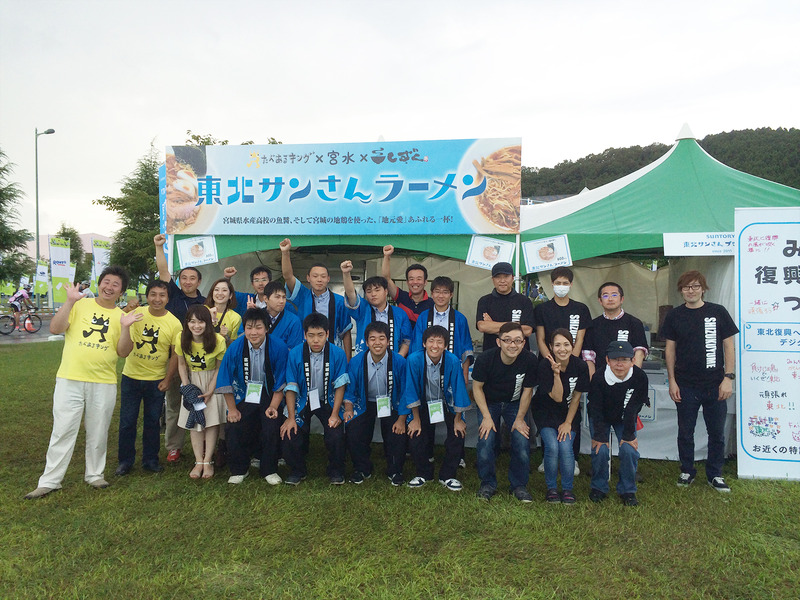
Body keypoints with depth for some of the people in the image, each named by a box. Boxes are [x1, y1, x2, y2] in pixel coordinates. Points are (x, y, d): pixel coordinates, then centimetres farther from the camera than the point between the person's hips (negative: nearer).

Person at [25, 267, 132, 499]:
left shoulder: (120, 316, 8)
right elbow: (55, 329, -6)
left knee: (98, 433, 10)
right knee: (63, 431, 1)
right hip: (70, 379, -1)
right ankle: (49, 480, 12)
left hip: (104, 383, 2)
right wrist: (70, 301, -14)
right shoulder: (80, 305, 4)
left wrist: (125, 328, -15)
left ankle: (94, 474, 25)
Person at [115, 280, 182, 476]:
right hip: (131, 377, 1)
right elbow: (123, 350, -5)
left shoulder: (174, 323, -8)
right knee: (127, 421, 7)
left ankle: (150, 460, 26)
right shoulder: (136, 314, -6)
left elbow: (176, 355, -2)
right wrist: (126, 325, -21)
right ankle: (125, 461, 23)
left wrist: (167, 380, -4)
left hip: (156, 380, 0)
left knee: (152, 421, 11)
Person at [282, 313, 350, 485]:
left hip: (328, 401, -1)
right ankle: (297, 471, 15)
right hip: (303, 401, 1)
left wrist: (334, 414, -14)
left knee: (336, 436, -21)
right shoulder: (295, 354, -13)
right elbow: (291, 388, -7)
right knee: (289, 435, -16)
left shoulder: (338, 354, -14)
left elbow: (340, 386, -8)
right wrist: (291, 418, -11)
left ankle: (336, 471, 9)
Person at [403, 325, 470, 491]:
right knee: (415, 436, -11)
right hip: (424, 404, 0)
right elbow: (411, 390, -15)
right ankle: (424, 474, 16)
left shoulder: (453, 361, -25)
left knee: (458, 434, -14)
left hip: (447, 404, 0)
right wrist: (416, 419, -10)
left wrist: (458, 420, -8)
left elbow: (458, 390, -15)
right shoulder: (414, 360, -25)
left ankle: (447, 476, 9)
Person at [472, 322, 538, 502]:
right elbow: (477, 387, -11)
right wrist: (487, 417, -14)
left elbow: (527, 391, -8)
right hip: (489, 403, -1)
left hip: (515, 404, 1)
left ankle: (519, 485, 10)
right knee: (486, 441, -18)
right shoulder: (485, 359, -24)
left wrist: (520, 419, -6)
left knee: (522, 441, -16)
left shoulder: (530, 360, -22)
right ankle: (488, 484, 7)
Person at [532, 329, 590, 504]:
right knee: (552, 447, -18)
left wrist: (568, 423, -4)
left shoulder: (580, 366, -15)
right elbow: (557, 397, -23)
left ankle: (567, 488, 6)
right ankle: (551, 488, 5)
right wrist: (556, 373, -35)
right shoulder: (545, 365, -21)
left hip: (568, 413, 2)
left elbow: (576, 397, -4)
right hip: (545, 412, -1)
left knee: (565, 447, -17)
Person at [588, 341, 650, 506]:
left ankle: (627, 490, 5)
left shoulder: (640, 377, -24)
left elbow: (632, 409, -17)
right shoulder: (598, 378, -27)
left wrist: (628, 435, -17)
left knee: (629, 449, -18)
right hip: (601, 419, -1)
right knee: (600, 449, -18)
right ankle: (599, 487, 8)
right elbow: (596, 410, -20)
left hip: (625, 419, 1)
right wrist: (600, 435, -22)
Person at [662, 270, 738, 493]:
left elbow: (728, 345, 3)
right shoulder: (674, 316, 3)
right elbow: (670, 349, 6)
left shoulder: (718, 312, 1)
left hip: (715, 384, 0)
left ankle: (715, 475, 24)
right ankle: (687, 471, 26)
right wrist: (672, 380, 1)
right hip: (686, 385, 1)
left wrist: (728, 377, -5)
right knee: (685, 432, 10)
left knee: (717, 433, 8)